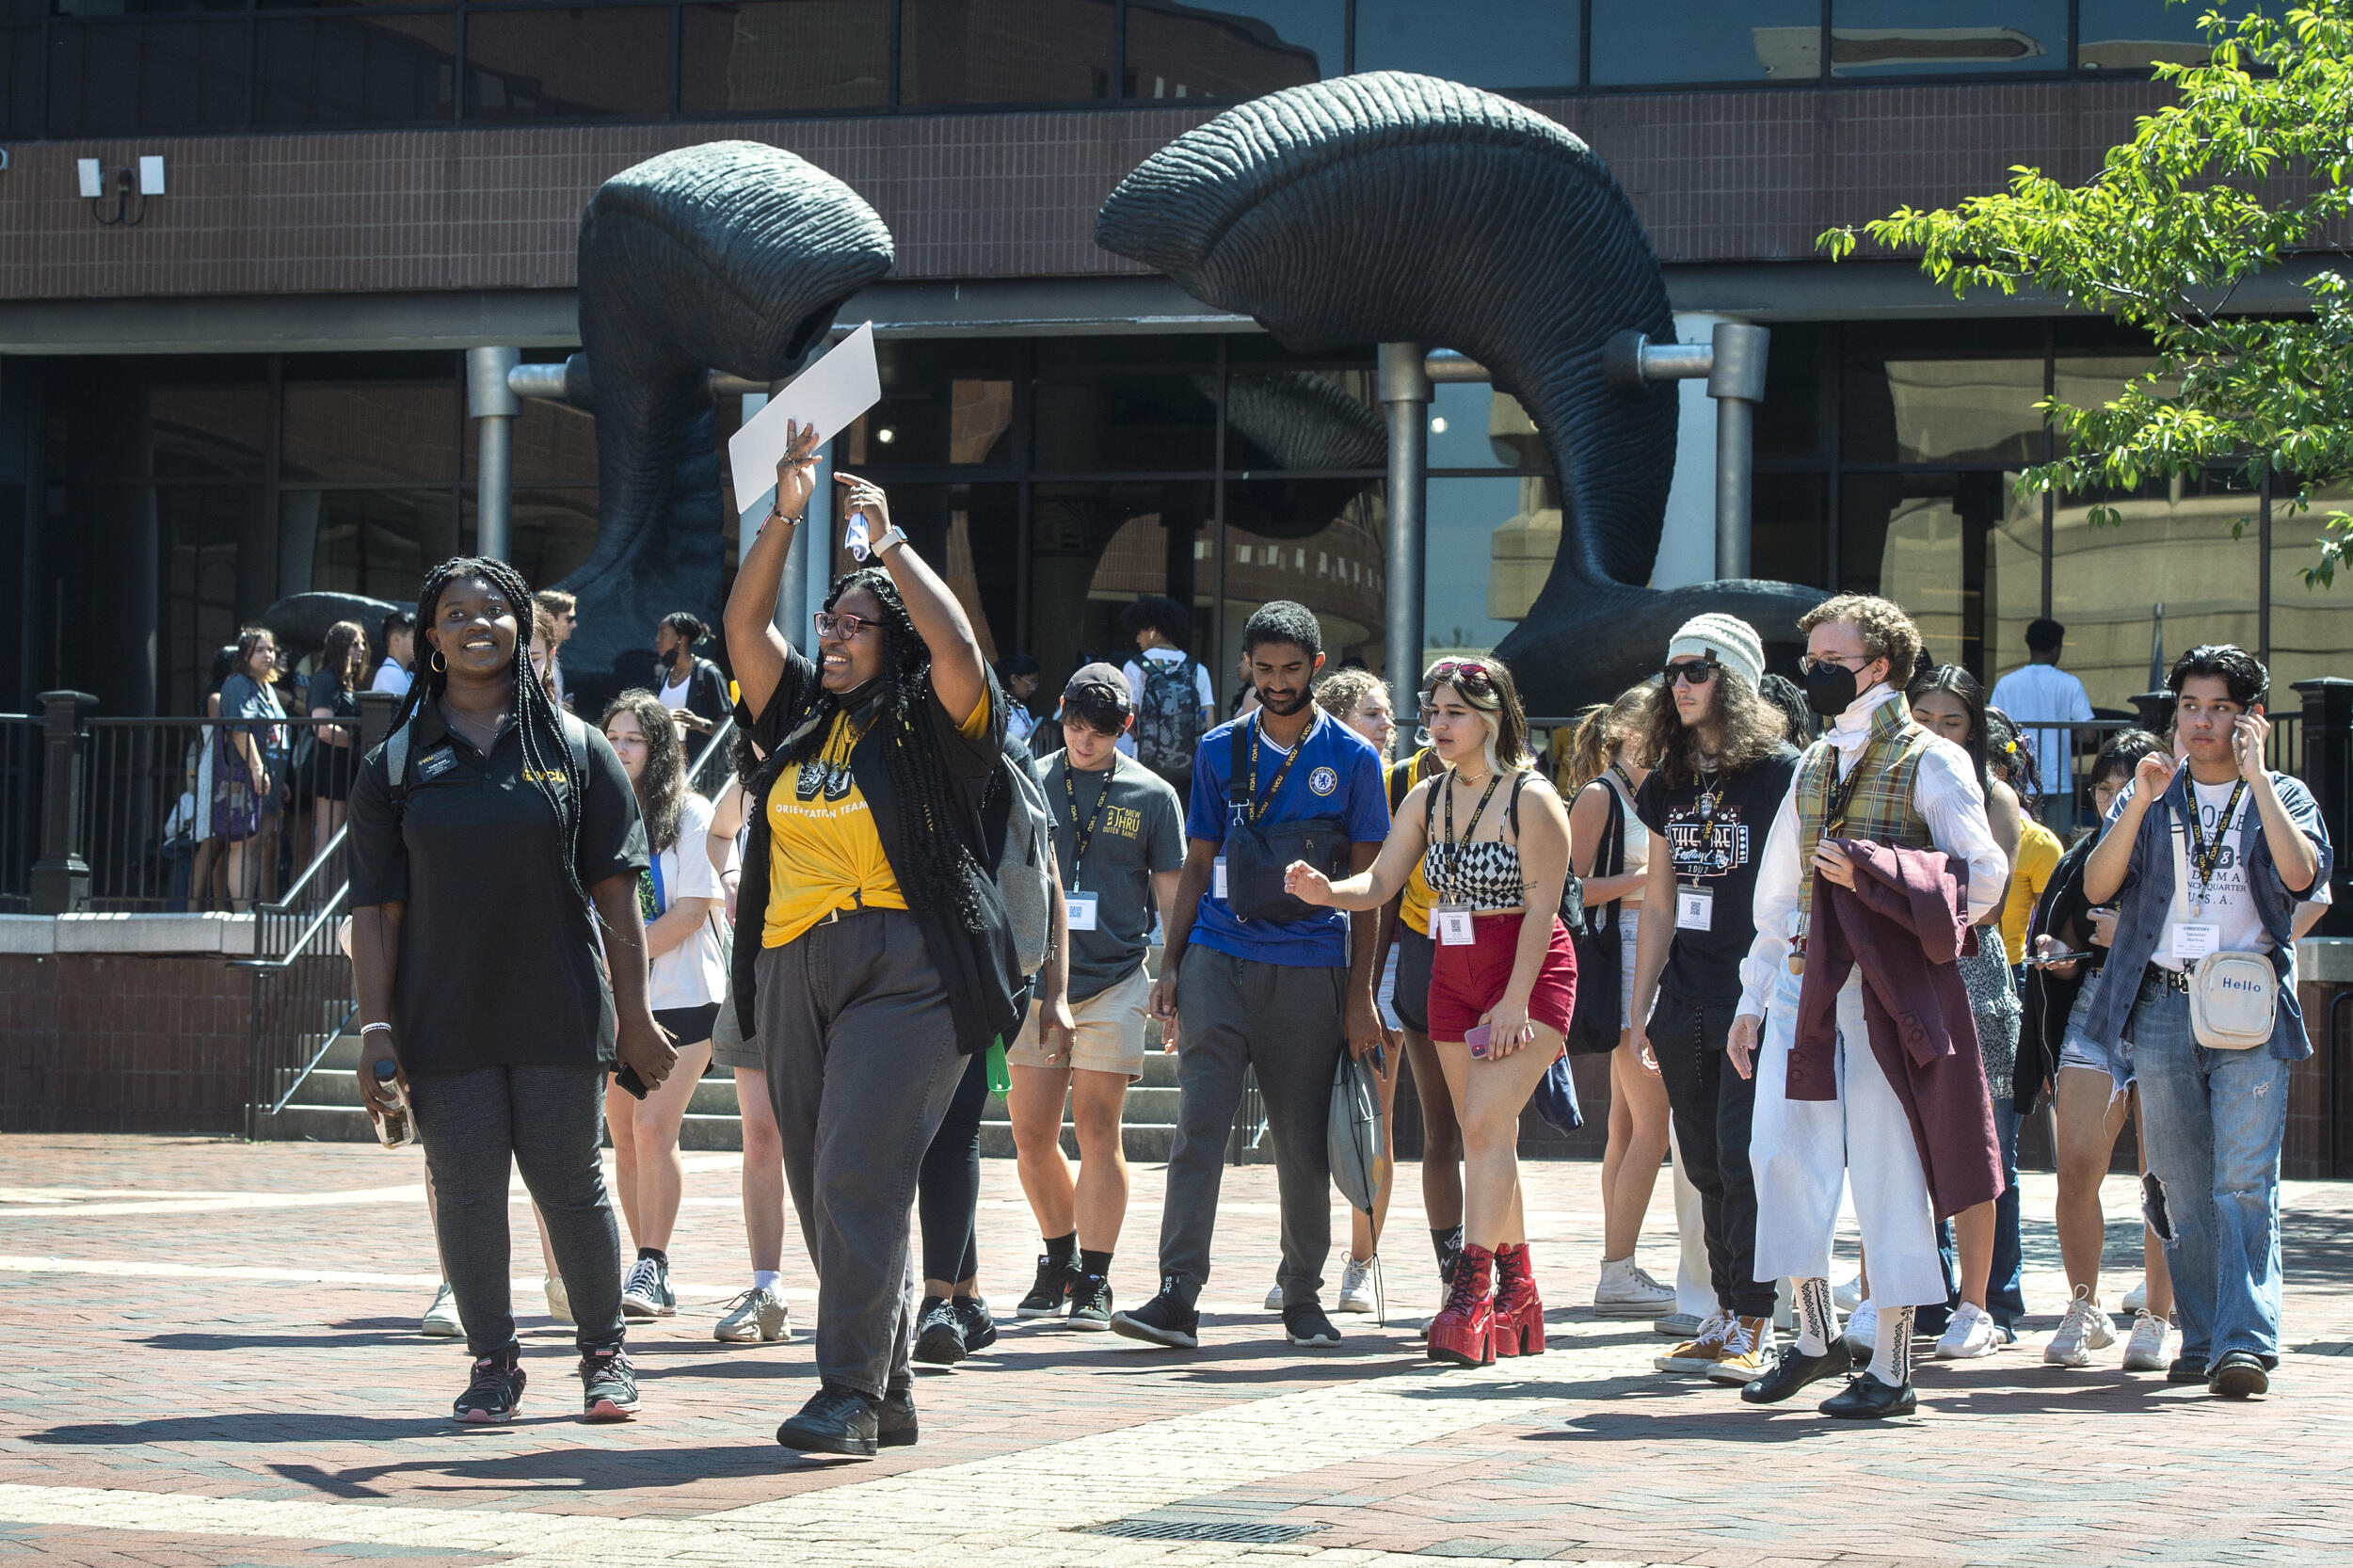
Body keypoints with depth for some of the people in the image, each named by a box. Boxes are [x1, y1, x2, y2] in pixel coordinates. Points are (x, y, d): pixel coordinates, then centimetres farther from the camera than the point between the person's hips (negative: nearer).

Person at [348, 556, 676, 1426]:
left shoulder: (576, 750, 6)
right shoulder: (395, 765, 6)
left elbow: (614, 891, 5)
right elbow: (375, 909, 3)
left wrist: (634, 1013, 1)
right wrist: (377, 1027, -5)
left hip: (559, 1014, 0)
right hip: (444, 1019, 1)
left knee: (569, 1183, 3)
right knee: (467, 1188, 1)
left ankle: (604, 1354, 18)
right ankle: (493, 1362, 13)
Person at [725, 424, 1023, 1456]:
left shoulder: (926, 724, 0)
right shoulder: (797, 716, 17)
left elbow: (958, 646, -18)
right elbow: (744, 624, 10)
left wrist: (890, 542, -10)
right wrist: (784, 518, 1)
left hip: (903, 969, -7)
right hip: (793, 969, 7)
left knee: (859, 1175, -16)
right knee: (819, 1186, 7)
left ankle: (850, 1393, -16)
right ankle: (890, 1392, 15)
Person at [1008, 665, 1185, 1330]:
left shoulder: (1151, 795, 5)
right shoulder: (1030, 785, 8)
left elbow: (1171, 897, 8)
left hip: (1115, 981, -2)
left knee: (1096, 1128, -5)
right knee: (1031, 1134, 2)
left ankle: (1094, 1281, -1)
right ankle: (1060, 1259, 21)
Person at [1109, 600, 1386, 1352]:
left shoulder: (1352, 759, 4)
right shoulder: (1220, 751, 10)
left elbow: (1366, 886, 4)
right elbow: (1198, 865, 14)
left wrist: (1360, 995, -2)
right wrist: (1169, 966, 6)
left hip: (1310, 969, -1)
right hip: (1218, 958, 1)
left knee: (1303, 1142, 4)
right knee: (1199, 1126, -10)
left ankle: (1303, 1298, 17)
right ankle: (1178, 1297, -14)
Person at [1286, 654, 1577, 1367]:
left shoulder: (1532, 799, -11)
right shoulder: (1427, 799, 7)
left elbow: (1542, 904, -14)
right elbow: (1380, 882, 4)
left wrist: (1516, 1001, -18)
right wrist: (1327, 891, -17)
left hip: (1531, 973, -6)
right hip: (1454, 976, 6)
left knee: (1487, 1121, -18)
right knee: (1485, 1136, 7)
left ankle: (1470, 1292, -24)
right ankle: (1517, 1296, 14)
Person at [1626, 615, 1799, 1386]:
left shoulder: (1780, 773, -6)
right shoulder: (1667, 786, 14)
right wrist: (1641, 1010, 15)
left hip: (1758, 996, -6)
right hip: (1687, 999, 6)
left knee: (1744, 1157, -8)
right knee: (1706, 1164, 8)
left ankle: (1753, 1324, -2)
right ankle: (1726, 1316, 16)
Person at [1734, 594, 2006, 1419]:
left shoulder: (1931, 763, -2)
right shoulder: (1813, 766, 19)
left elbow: (1981, 878, -9)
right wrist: (1752, 1001, 17)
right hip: (1804, 981, 6)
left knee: (1887, 1166, -4)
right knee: (1781, 1149, 0)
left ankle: (1892, 1366, 3)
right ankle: (1814, 1336, 15)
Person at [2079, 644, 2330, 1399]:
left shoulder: (2283, 795, 9)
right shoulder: (2149, 793, 14)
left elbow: (2300, 875, -12)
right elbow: (2097, 886, 2)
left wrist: (2256, 775, -10)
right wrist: (2142, 802, -9)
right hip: (2163, 1004, 3)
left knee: (2245, 1182, -13)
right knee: (2183, 1188, 5)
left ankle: (2245, 1342, -19)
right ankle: (2202, 1339, 12)